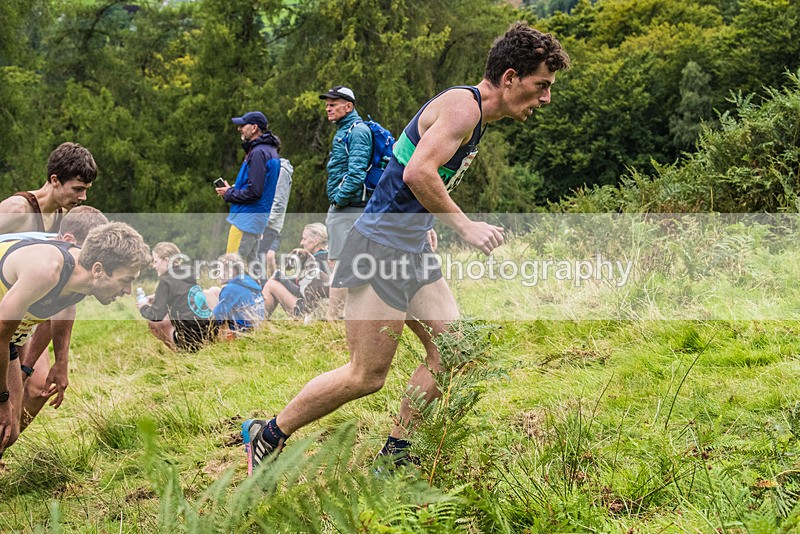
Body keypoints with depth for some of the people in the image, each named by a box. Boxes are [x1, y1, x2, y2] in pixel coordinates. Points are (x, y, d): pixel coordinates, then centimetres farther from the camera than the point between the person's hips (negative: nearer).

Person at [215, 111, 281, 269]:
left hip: (247, 218, -10)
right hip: (259, 217, 10)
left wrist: (229, 194, -8)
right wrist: (233, 189, 12)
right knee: (250, 261, 14)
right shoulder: (270, 150, 16)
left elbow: (254, 191, -22)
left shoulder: (258, 152, -16)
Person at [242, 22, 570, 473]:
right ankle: (267, 438, 7)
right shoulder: (463, 106, -15)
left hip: (413, 250, 10)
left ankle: (396, 454, 13)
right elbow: (418, 172, -27)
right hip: (382, 247, -10)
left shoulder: (472, 112, 17)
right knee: (367, 376, -7)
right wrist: (464, 225, -22)